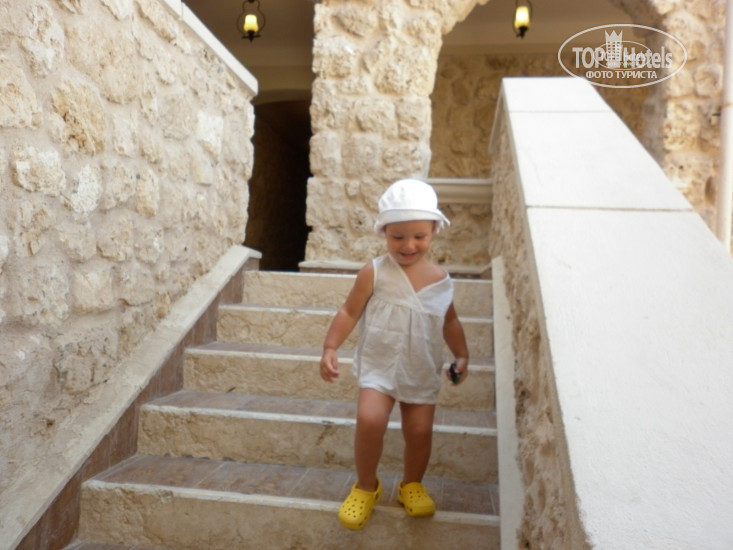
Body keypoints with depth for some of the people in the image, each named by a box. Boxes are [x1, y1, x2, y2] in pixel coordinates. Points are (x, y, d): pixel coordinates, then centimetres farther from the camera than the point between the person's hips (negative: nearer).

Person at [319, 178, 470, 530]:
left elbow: (450, 321, 14)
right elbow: (349, 312, -6)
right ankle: (366, 487, 8)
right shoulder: (374, 273, -10)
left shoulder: (441, 280, 0)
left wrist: (461, 355, 6)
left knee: (420, 431, 3)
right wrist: (330, 348, -14)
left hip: (422, 372, 3)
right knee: (369, 419, -20)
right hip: (379, 365, -3)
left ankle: (411, 485, 35)